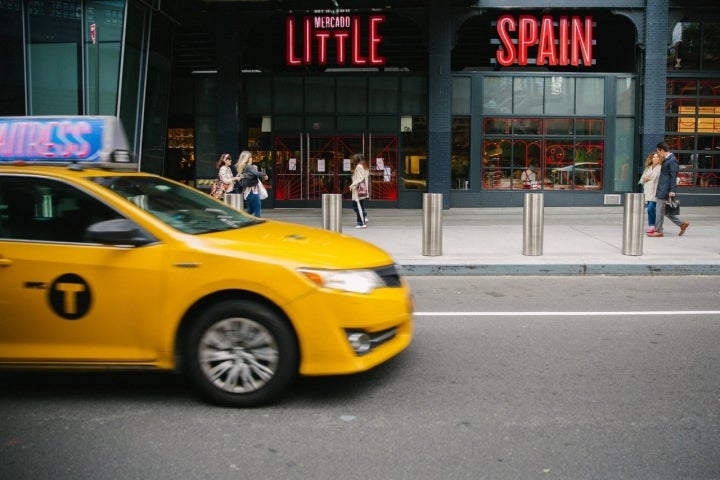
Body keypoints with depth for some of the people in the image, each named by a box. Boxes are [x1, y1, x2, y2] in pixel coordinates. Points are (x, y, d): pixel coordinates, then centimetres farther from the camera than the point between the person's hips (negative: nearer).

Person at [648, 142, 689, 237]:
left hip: (665, 191, -10)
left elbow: (673, 176, -18)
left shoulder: (672, 160, -14)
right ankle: (682, 224, 20)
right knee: (665, 211, 14)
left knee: (660, 210, -4)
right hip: (662, 190, 10)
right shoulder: (666, 160, 15)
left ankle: (658, 231, 3)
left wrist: (672, 190, -21)